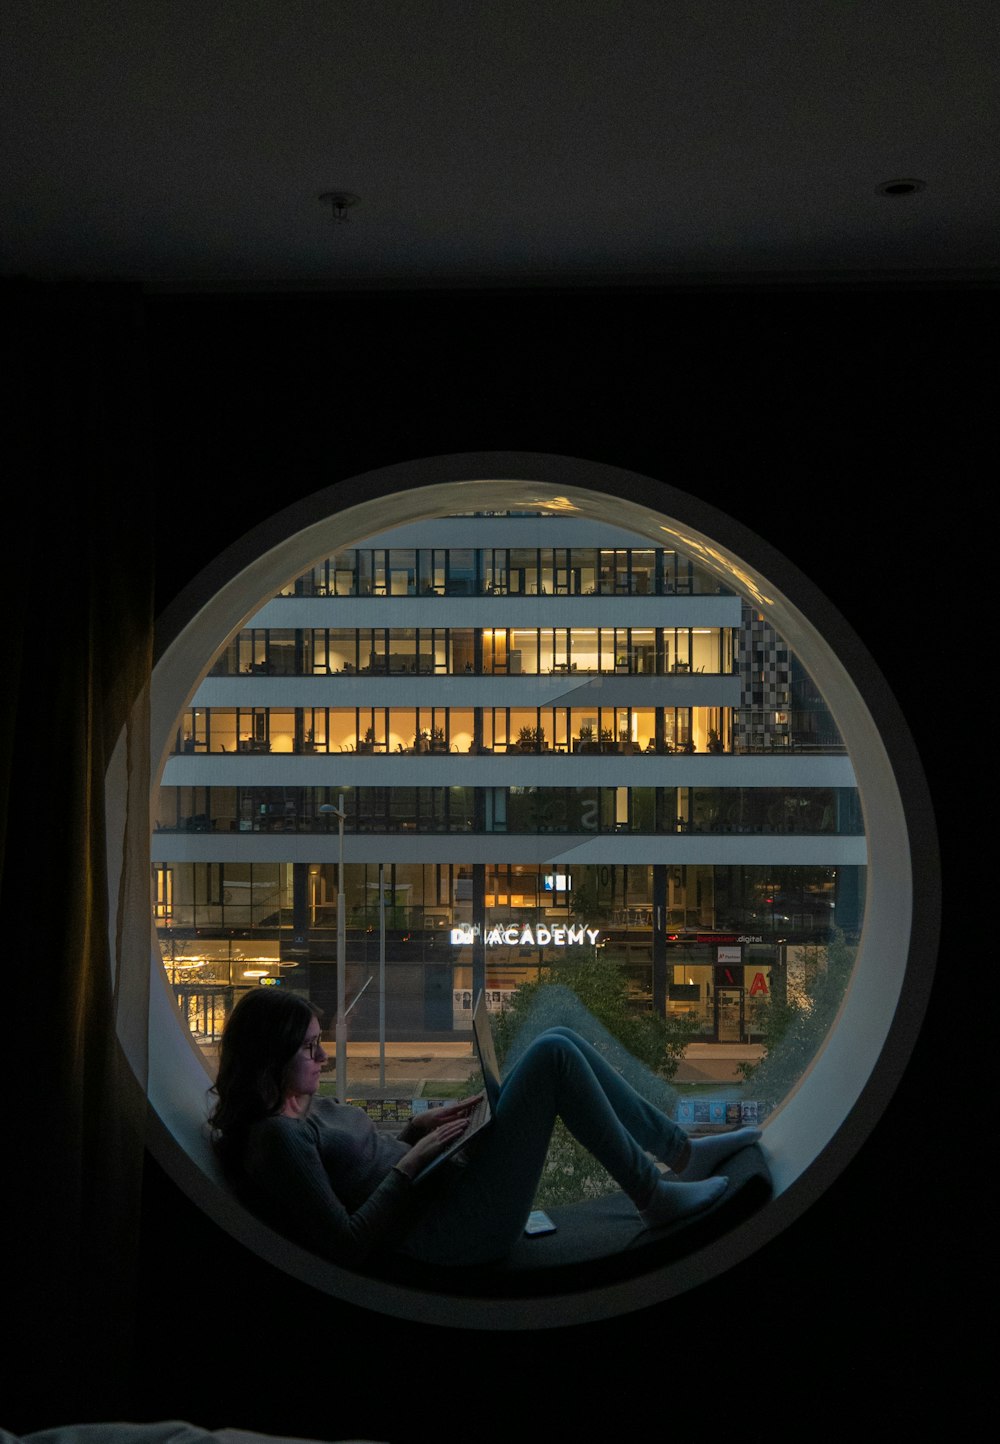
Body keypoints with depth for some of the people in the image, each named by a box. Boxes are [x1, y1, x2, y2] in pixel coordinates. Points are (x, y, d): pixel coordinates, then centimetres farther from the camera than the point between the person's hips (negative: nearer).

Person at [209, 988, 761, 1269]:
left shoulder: (309, 1107, 12)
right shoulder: (275, 1138, -17)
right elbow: (347, 1244, -22)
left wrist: (419, 1125, 8)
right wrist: (411, 1161, -18)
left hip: (450, 1180, 10)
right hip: (452, 1232, -10)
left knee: (560, 1042, 4)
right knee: (553, 1055, -16)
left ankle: (684, 1151, 14)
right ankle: (653, 1195, -3)